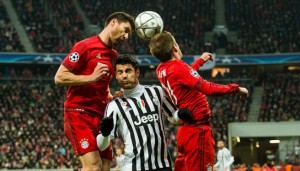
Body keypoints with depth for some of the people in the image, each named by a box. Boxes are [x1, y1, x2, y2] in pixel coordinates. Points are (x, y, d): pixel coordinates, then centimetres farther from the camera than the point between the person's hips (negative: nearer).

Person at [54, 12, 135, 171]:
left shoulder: (114, 55, 17)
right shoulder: (85, 46, -7)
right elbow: (59, 77, -11)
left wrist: (112, 98, 9)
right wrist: (91, 77, -19)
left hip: (100, 116, 8)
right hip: (79, 113, -8)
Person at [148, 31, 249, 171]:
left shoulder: (162, 70, 8)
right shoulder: (178, 68, -18)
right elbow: (208, 89, -25)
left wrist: (200, 60, 42)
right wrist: (236, 88, -12)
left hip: (185, 130, 9)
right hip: (197, 130, -9)